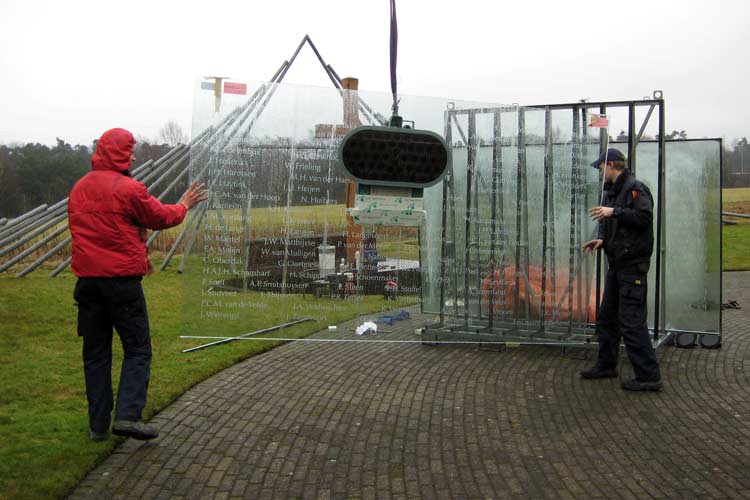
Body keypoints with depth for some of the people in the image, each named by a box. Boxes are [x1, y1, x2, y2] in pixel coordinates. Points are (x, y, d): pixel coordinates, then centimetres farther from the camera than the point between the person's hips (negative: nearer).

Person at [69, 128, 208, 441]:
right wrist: (184, 205, 20)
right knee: (137, 350, 3)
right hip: (122, 279, -6)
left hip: (87, 280, 6)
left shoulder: (78, 189, 10)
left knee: (95, 353, 11)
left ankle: (98, 425, 15)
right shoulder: (128, 188, -10)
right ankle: (127, 416, -9)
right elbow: (161, 217, 1)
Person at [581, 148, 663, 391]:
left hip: (632, 264, -10)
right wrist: (601, 239, 5)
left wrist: (614, 212, -26)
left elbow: (644, 217, -25)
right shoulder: (611, 191, 17)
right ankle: (606, 365, 29)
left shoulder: (635, 188, -12)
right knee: (607, 317, 16)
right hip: (616, 264, 10)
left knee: (632, 321, -9)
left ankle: (649, 376, -3)